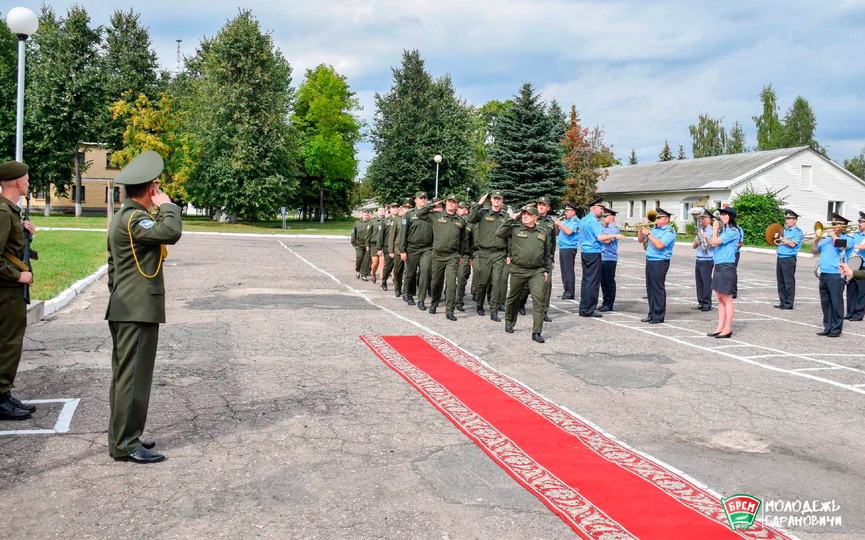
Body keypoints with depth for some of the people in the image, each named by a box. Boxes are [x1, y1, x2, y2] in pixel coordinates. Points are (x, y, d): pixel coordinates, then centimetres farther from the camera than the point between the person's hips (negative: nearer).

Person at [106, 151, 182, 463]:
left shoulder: (121, 217, 17)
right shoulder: (134, 219, -16)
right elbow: (172, 232, -32)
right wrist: (166, 204, -15)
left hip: (122, 310, 11)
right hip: (139, 310, -11)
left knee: (123, 376, 14)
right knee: (133, 378, -6)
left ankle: (122, 437, 23)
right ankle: (125, 445, -1)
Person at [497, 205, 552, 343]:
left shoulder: (543, 233, 12)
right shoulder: (515, 229, 2)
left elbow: (547, 253, 19)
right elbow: (499, 233, -15)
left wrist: (547, 270, 15)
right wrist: (511, 219, -9)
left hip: (537, 271, 1)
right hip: (518, 270, -1)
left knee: (538, 298, -12)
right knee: (513, 298, 13)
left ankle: (537, 332, -9)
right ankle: (509, 323, 38)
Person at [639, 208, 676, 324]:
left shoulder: (669, 232, -9)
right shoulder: (655, 229, 16)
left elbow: (660, 245, -23)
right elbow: (641, 240, 21)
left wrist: (648, 234, -17)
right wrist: (641, 230, 4)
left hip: (660, 262, -8)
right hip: (649, 261, 8)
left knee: (658, 289, -5)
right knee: (650, 288, 11)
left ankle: (659, 316, 0)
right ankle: (652, 313, 19)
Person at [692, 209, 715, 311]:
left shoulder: (712, 231, -5)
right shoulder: (700, 230, 17)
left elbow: (714, 245, -18)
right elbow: (694, 246, 17)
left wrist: (706, 238, -30)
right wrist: (696, 242, -4)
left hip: (707, 260, -7)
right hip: (698, 260, 7)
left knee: (706, 282, -6)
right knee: (699, 282, 8)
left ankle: (707, 304, -2)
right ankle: (700, 303, 14)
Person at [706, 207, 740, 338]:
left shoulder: (733, 231, -12)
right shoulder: (724, 230, 16)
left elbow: (716, 242, -19)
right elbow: (713, 244, 14)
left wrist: (715, 229, -6)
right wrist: (706, 237, 2)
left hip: (727, 267, -9)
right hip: (719, 266, 9)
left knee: (727, 299, -4)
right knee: (720, 299, 10)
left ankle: (728, 329, 1)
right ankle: (720, 327, 14)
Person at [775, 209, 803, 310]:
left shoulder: (798, 232, -5)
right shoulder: (785, 230, 17)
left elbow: (793, 244, -17)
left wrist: (783, 239, -19)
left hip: (789, 259, -7)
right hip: (780, 258, 7)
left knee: (789, 282, -5)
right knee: (780, 281, 9)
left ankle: (789, 303, -1)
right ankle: (782, 301, 17)